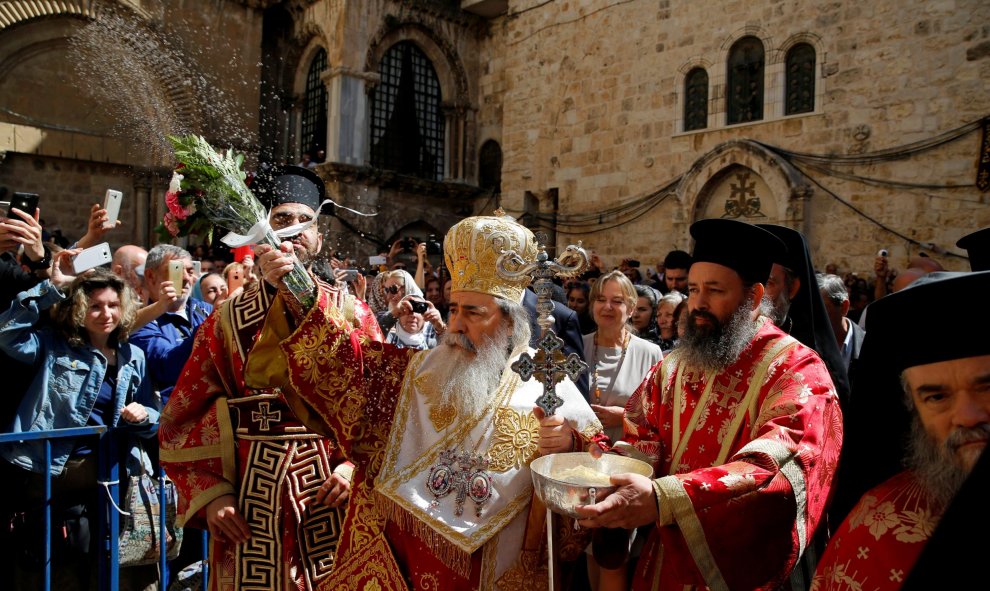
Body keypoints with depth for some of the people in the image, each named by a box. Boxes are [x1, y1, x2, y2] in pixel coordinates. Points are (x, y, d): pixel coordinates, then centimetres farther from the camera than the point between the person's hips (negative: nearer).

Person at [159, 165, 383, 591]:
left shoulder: (352, 313, 1)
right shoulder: (226, 322, 3)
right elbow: (184, 420, 4)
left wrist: (357, 465, -14)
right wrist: (210, 496, -3)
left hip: (332, 497, 0)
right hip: (251, 500, 1)